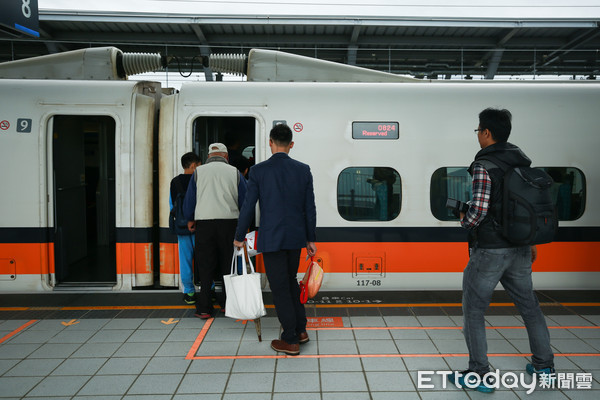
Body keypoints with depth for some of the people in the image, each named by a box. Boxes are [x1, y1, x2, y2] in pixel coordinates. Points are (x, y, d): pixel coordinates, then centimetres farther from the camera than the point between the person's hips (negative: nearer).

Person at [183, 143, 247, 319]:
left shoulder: (198, 172, 8)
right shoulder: (234, 172, 7)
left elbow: (189, 199, 8)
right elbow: (245, 200, 7)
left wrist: (190, 219, 23)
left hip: (204, 222, 0)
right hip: (229, 221, 0)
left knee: (205, 266, 5)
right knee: (228, 264, 11)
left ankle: (204, 308, 6)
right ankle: (228, 303, 19)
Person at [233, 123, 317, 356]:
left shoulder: (258, 171, -9)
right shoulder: (303, 170, 0)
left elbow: (248, 207, -7)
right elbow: (310, 208, 3)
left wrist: (239, 237, 5)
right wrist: (311, 239, 12)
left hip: (271, 239, -4)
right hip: (296, 237, 4)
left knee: (280, 288, 5)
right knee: (290, 281, 23)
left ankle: (291, 341, 14)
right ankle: (300, 330, 29)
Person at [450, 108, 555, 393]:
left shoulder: (483, 166, -16)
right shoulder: (524, 162, 8)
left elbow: (479, 210, -24)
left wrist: (464, 221, -2)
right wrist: (531, 242, 20)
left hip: (489, 251, -7)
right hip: (520, 250, 8)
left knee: (473, 310, 5)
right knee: (529, 305, 21)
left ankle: (479, 375, 9)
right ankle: (544, 366, 32)